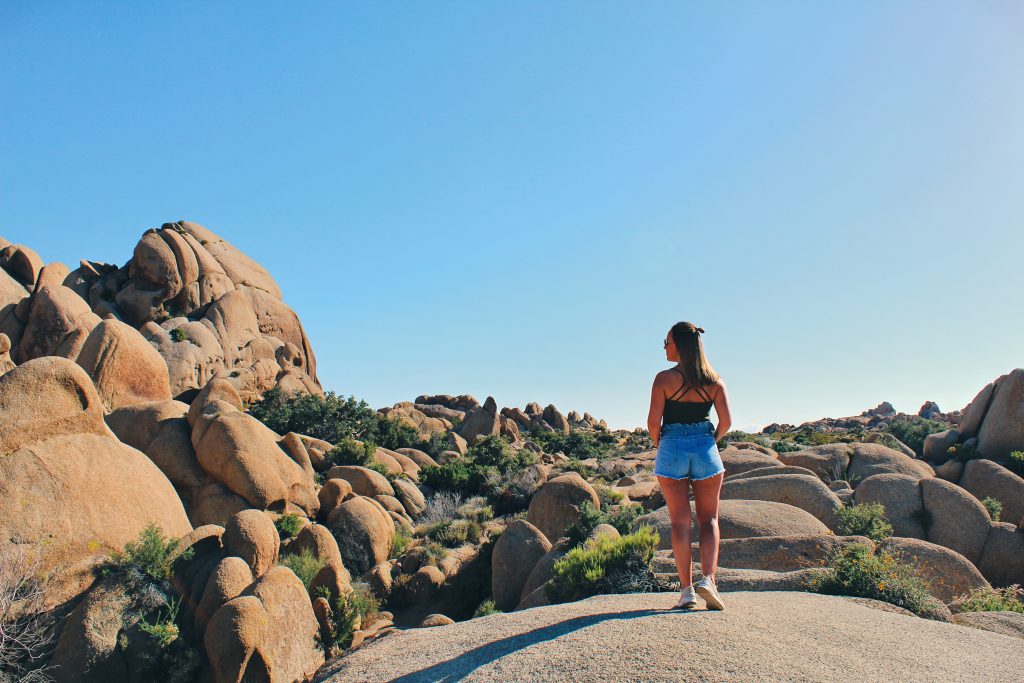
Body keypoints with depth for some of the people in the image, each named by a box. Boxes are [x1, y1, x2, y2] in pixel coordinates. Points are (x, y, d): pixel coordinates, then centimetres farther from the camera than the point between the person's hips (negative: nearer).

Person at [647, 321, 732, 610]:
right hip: (705, 449, 2)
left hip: (672, 449, -2)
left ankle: (686, 589, 4)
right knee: (708, 519, 12)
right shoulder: (714, 380, 2)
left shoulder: (664, 378, -7)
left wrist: (658, 444, 7)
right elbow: (726, 421, -2)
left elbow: (653, 421, -11)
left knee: (680, 521, 5)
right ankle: (708, 579, -6)